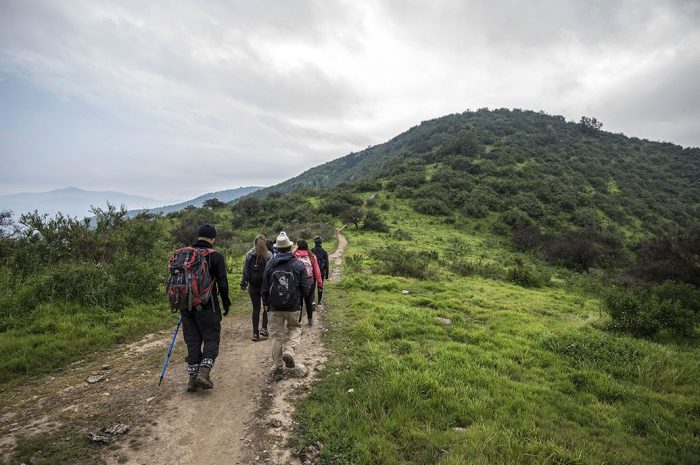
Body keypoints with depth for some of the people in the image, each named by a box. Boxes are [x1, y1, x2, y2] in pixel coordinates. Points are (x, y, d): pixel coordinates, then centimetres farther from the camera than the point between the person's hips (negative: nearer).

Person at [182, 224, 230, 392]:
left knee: (192, 341, 12)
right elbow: (222, 283, -8)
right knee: (211, 339, 6)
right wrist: (226, 303, 4)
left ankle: (192, 378, 15)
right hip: (207, 306, -5)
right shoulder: (215, 256, -7)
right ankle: (203, 372, -8)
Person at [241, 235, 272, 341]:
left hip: (253, 286, 2)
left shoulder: (249, 255, -3)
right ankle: (264, 328, 10)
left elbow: (245, 271, 0)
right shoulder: (269, 255, -10)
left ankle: (255, 333, 10)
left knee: (256, 308, 10)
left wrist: (243, 284, 7)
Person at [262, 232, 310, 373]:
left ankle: (278, 365, 19)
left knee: (276, 335, 12)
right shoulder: (298, 265, -8)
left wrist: (266, 303, 18)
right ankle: (289, 351, -6)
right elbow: (305, 289, -6)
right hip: (294, 306, -1)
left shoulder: (270, 264, -3)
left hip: (275, 307, 2)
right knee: (294, 328, 18)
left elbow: (265, 288, 4)